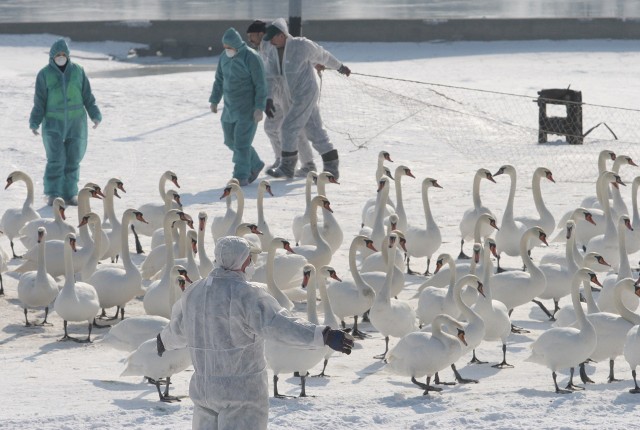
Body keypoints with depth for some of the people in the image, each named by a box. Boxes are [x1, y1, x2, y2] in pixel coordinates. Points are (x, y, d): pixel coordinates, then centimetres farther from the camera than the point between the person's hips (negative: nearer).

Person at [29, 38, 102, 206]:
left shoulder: (78, 71, 3)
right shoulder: (44, 74, -3)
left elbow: (87, 96, 7)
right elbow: (39, 101, -2)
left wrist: (95, 115, -1)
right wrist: (34, 122, -7)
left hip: (76, 122, 2)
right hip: (53, 122, -2)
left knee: (73, 159, 2)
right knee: (56, 159, -10)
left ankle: (69, 194, 9)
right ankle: (53, 195, -5)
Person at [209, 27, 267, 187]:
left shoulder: (251, 58, -18)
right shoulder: (225, 57, 3)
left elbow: (261, 84, -18)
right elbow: (219, 80, 12)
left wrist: (259, 108, -22)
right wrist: (214, 101, 6)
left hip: (249, 107, -8)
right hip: (231, 106, 8)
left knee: (242, 142, -9)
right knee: (231, 140, 12)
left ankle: (241, 177, -3)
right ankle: (255, 165, 29)